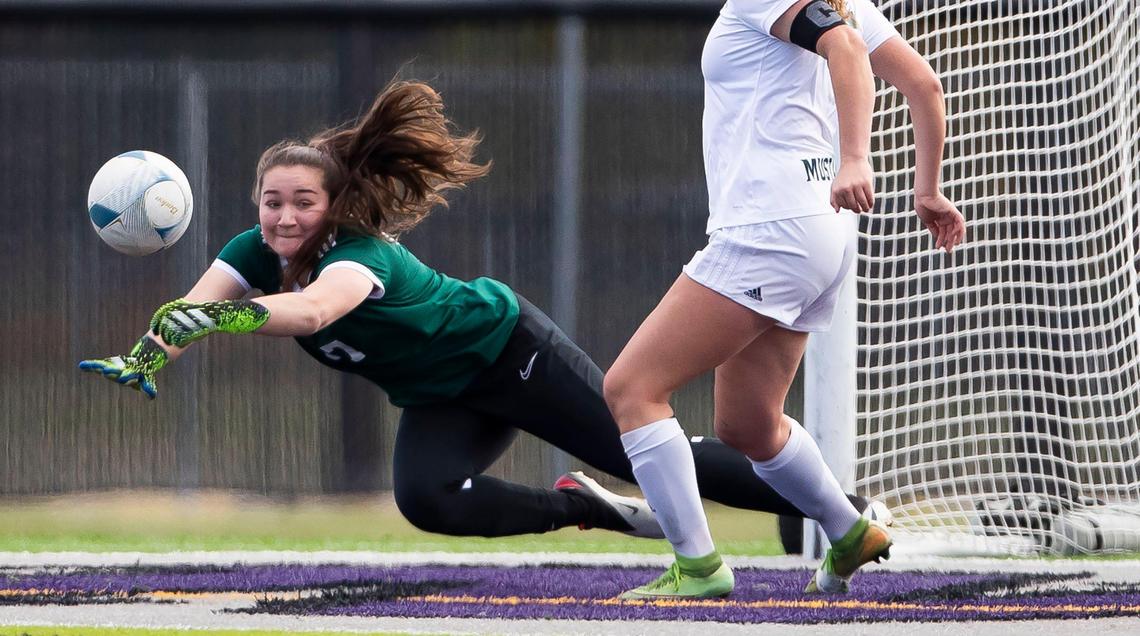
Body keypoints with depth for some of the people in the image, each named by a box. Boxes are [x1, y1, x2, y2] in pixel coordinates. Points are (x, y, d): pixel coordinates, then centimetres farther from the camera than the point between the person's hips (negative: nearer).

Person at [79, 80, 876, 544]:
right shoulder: (257, 254, -14)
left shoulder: (360, 256, -36)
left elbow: (311, 310, -59)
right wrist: (142, 358, -47)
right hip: (444, 399, 7)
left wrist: (216, 316, -73)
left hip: (510, 350, -7)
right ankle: (590, 510, 2)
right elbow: (188, 312, -27)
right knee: (429, 500, -20)